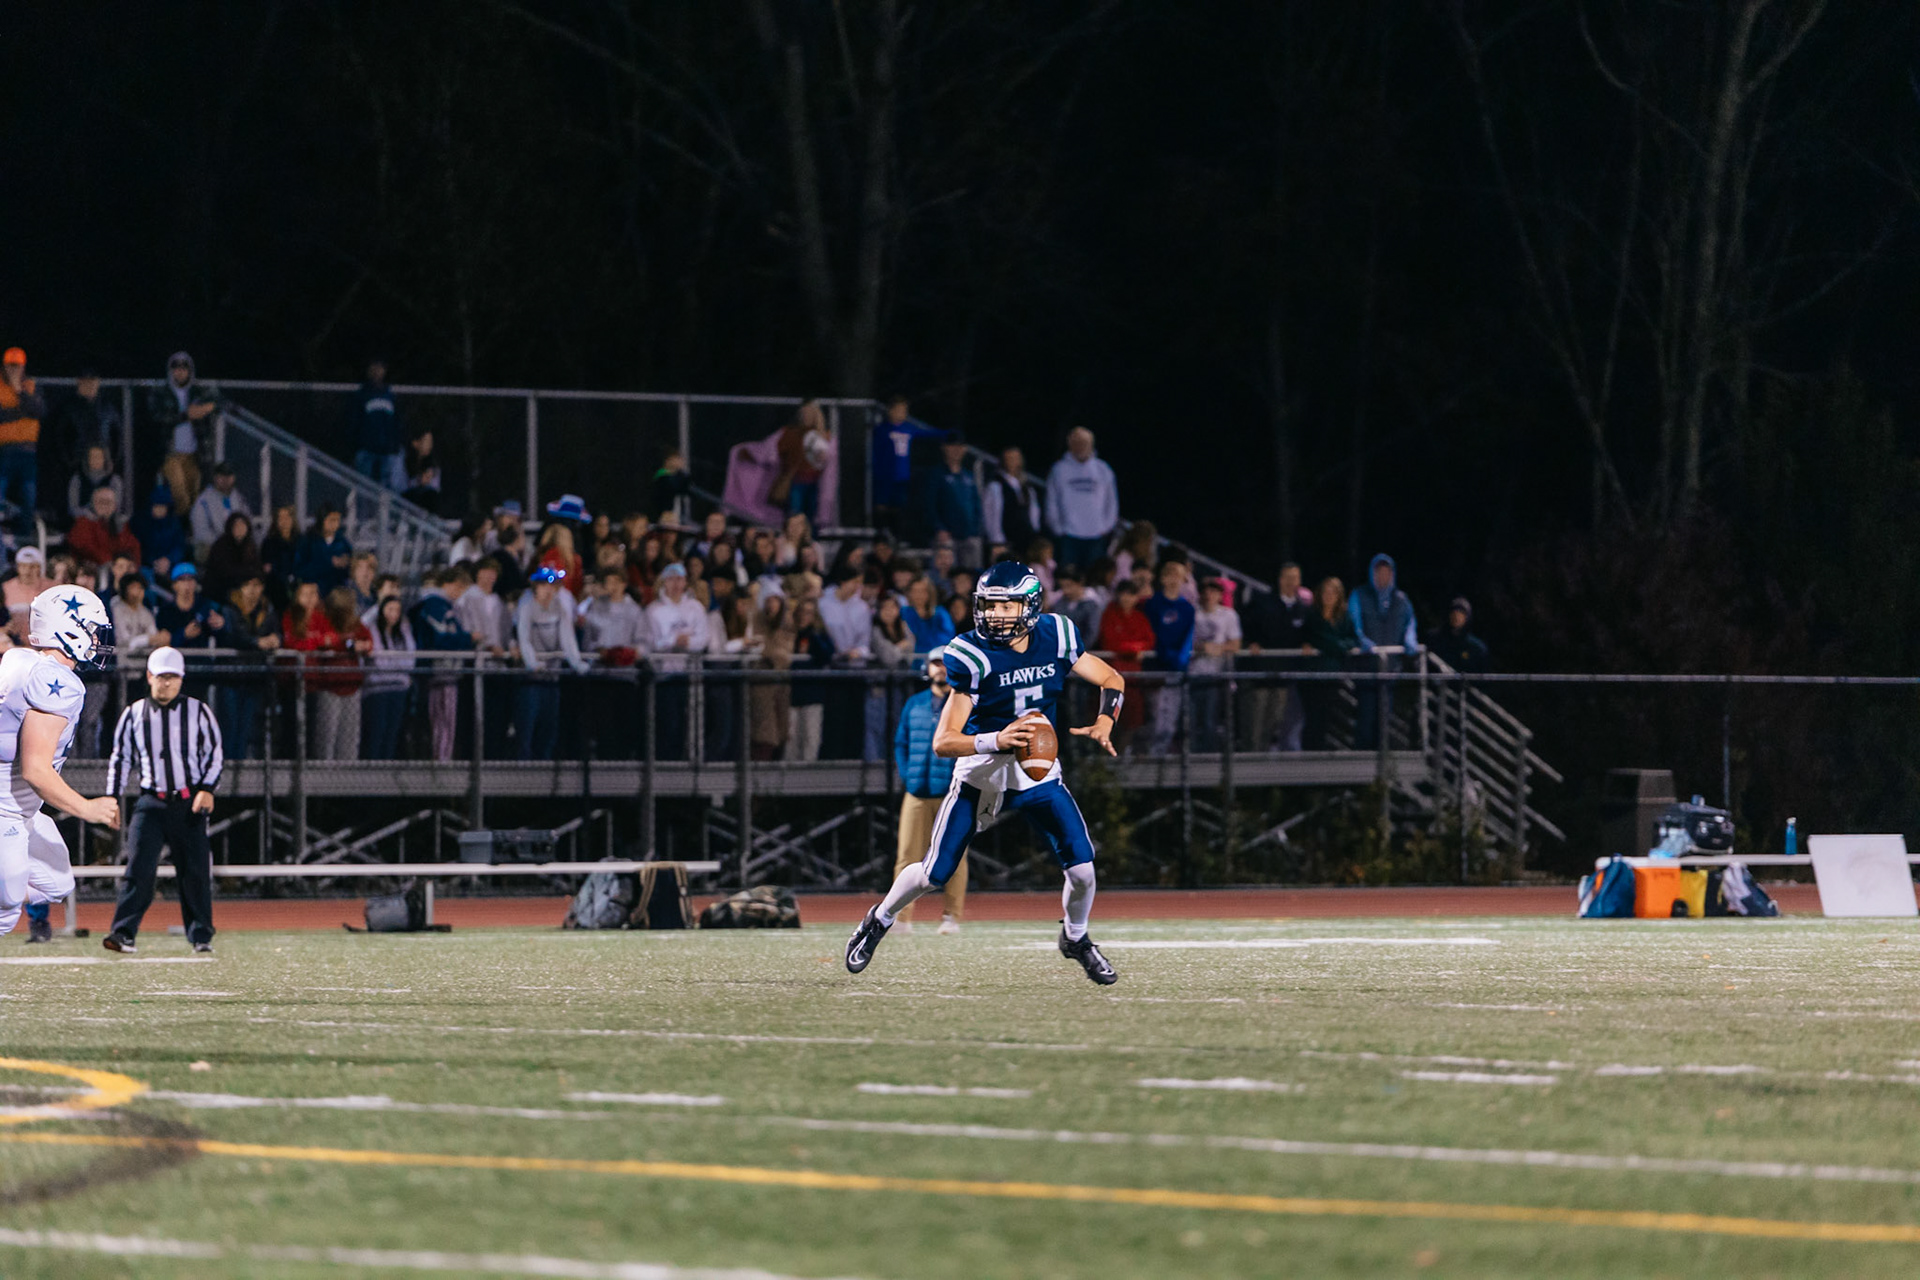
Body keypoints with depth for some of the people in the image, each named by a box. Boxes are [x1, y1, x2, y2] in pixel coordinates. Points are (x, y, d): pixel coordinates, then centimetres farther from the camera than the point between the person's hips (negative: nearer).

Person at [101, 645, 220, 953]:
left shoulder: (197, 712, 5)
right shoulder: (134, 715, 8)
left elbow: (215, 754, 6)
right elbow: (121, 758, 13)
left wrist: (208, 789, -9)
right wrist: (112, 798, 6)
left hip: (190, 803, 0)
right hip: (150, 803, 0)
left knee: (195, 870, 2)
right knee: (138, 867, -13)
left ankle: (201, 936, 13)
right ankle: (124, 933, -19)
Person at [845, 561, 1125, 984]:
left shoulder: (1055, 639, -11)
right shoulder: (972, 657, -22)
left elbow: (1111, 680, 6)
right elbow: (943, 741, -24)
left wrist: (1104, 722, -14)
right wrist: (996, 740, -41)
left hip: (1038, 771, 3)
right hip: (982, 769, -3)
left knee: (1082, 868, -10)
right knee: (934, 875, 0)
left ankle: (1076, 938, 22)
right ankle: (879, 921, 31)